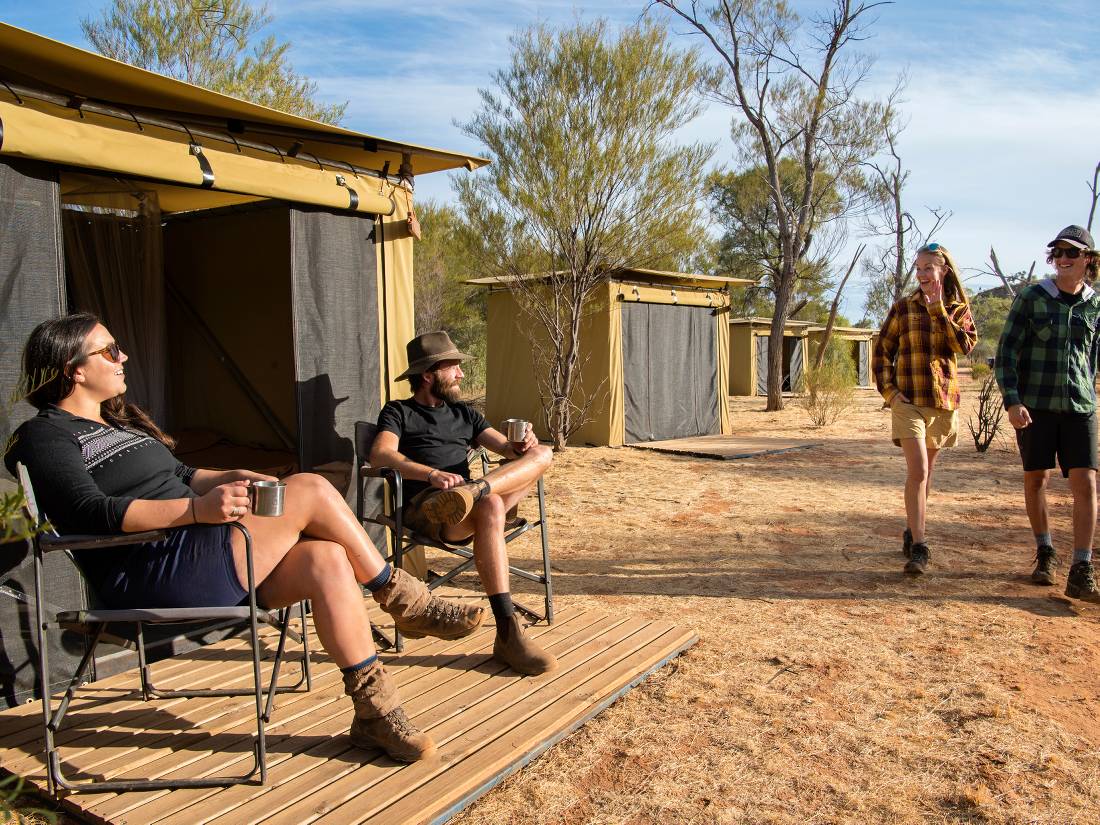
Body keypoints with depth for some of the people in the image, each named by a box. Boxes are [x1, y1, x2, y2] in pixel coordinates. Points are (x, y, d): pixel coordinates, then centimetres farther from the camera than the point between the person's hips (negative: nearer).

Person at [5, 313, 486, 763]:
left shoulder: (117, 420, 26)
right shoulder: (47, 436, -3)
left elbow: (180, 477, 28)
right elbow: (92, 512, -19)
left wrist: (231, 480, 8)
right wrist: (198, 509, -30)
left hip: (193, 554, 9)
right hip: (149, 579, -9)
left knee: (326, 560, -18)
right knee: (311, 491, -21)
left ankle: (375, 712, -12)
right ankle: (403, 601, -8)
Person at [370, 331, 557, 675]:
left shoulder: (464, 413, 30)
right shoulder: (399, 412, 13)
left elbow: (506, 449, 21)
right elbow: (380, 454, -8)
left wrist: (522, 446, -5)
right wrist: (432, 474, -26)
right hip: (423, 507, -5)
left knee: (542, 453, -12)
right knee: (489, 506, -38)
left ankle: (473, 491, -40)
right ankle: (507, 635, -42)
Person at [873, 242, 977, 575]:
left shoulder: (959, 309, 6)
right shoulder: (903, 308, 1)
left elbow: (965, 345, -12)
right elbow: (882, 351, 3)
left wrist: (938, 309, -13)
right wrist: (889, 391, -6)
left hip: (944, 401, 3)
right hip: (909, 401, -3)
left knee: (925, 471, 15)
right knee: (918, 470, -14)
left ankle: (912, 532, 31)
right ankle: (918, 547, -13)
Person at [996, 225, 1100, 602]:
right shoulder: (1030, 298, -3)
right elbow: (1006, 352, -7)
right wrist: (1012, 401, -16)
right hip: (1034, 405, -1)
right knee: (1035, 478, 7)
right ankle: (1045, 552, 28)